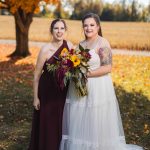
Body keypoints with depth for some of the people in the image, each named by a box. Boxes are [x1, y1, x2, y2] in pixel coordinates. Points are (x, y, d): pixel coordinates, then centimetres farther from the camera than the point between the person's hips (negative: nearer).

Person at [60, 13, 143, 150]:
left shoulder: (102, 43, -9)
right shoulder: (81, 44, 13)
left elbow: (108, 67, -17)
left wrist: (87, 74, -20)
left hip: (98, 89, -7)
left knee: (96, 125, 0)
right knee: (80, 125, 12)